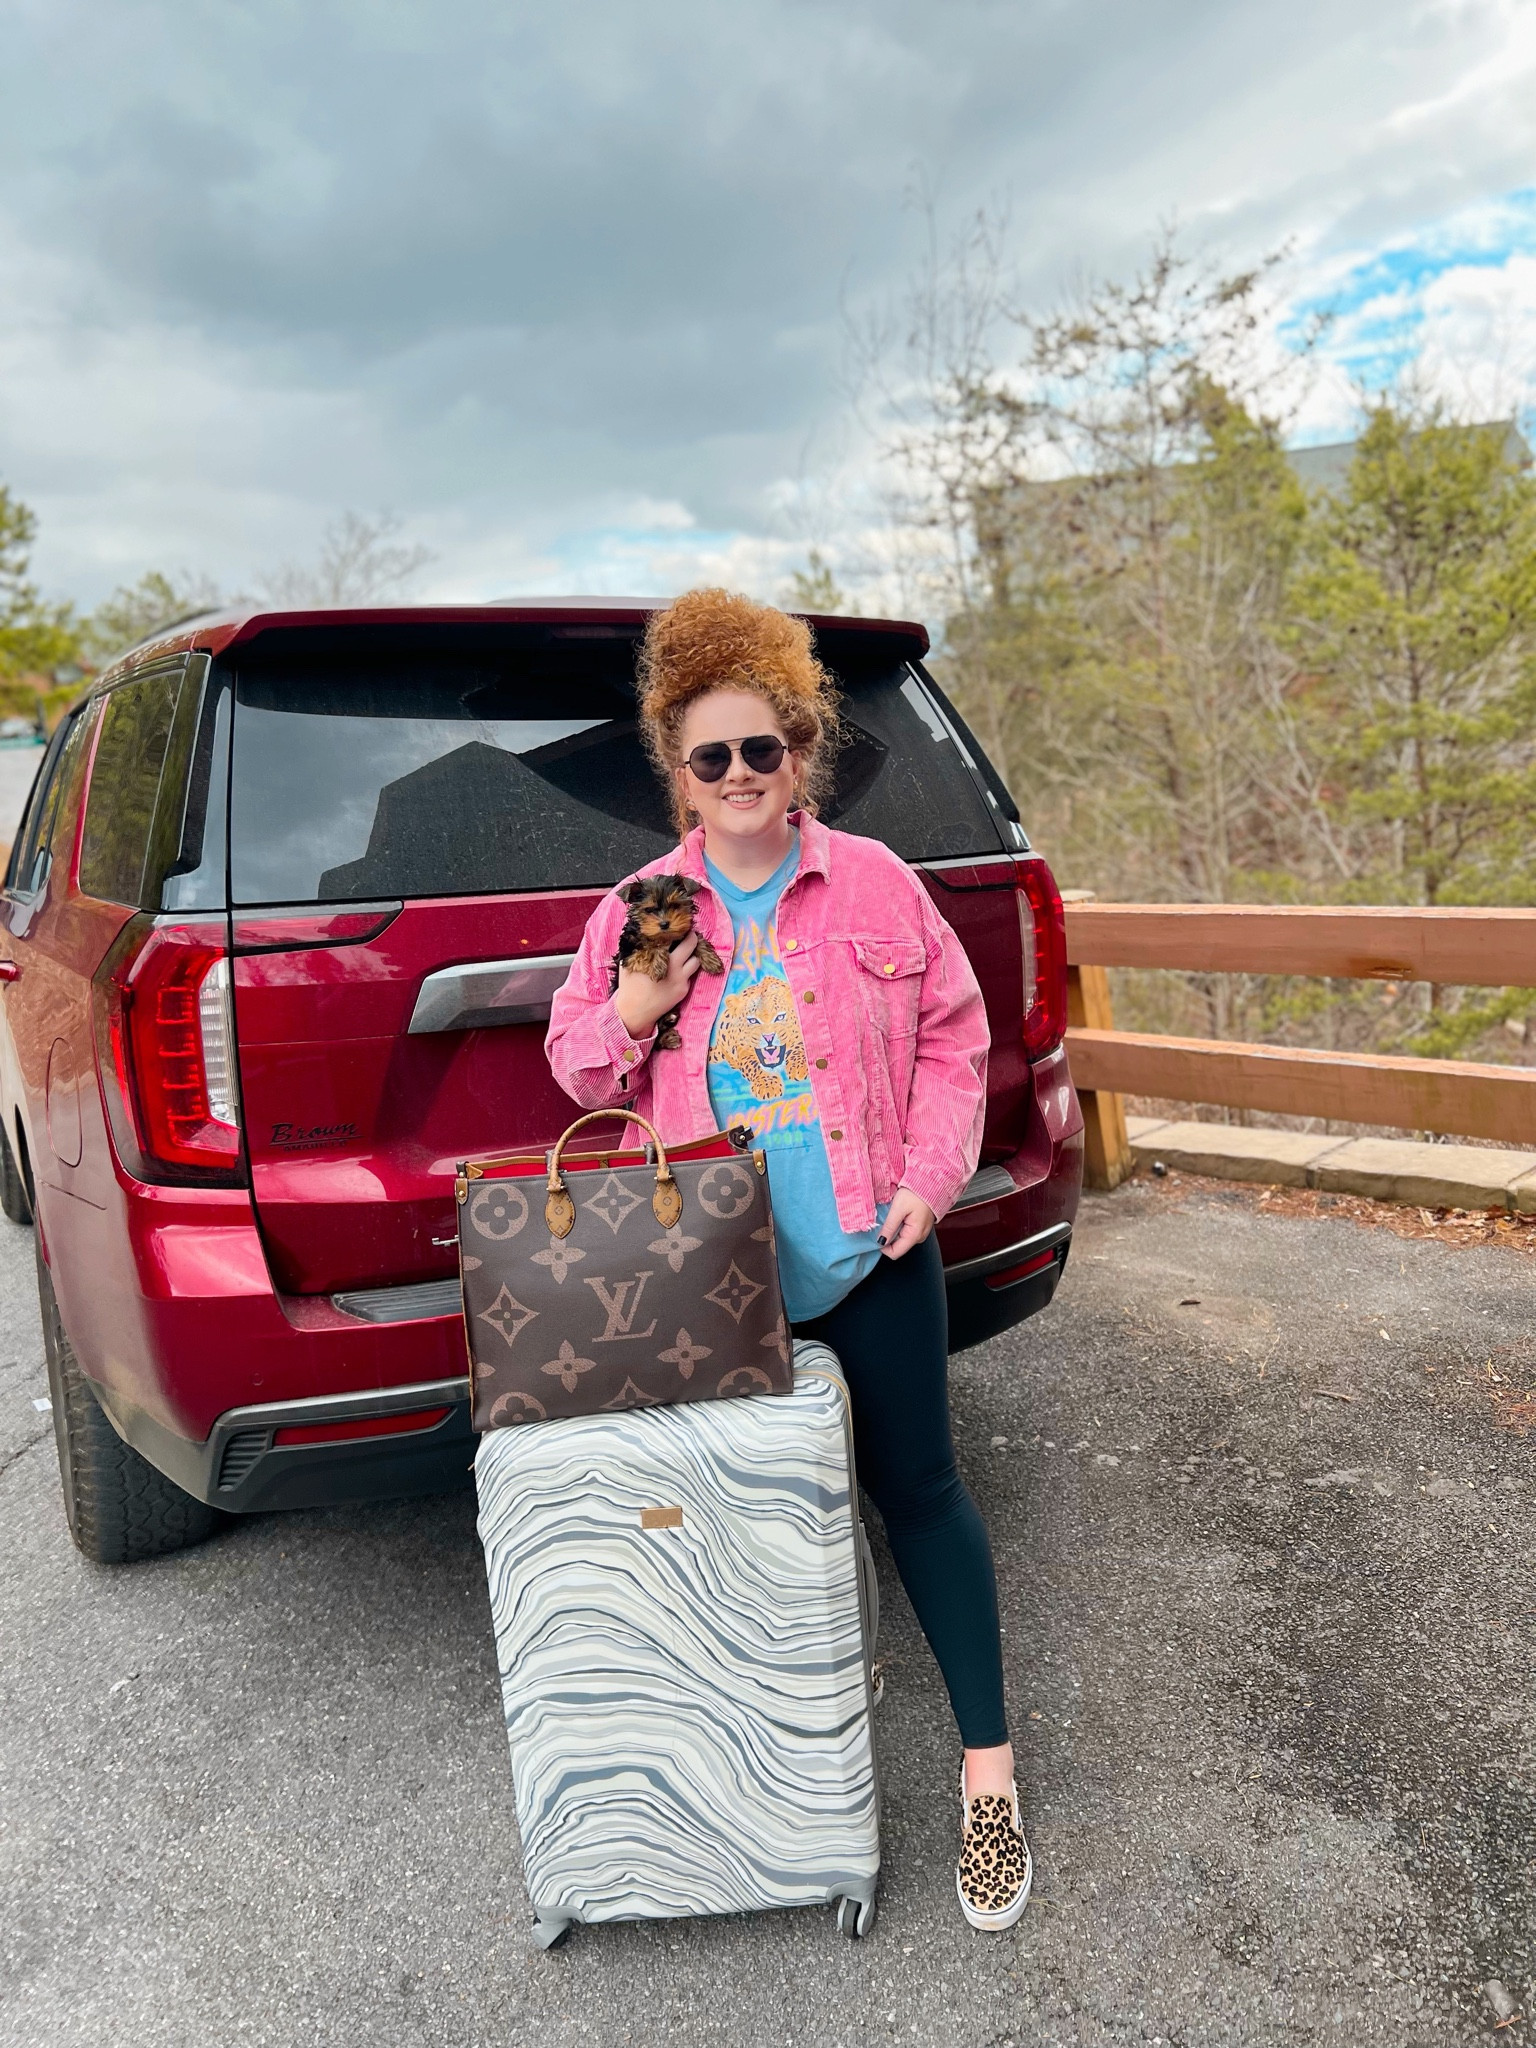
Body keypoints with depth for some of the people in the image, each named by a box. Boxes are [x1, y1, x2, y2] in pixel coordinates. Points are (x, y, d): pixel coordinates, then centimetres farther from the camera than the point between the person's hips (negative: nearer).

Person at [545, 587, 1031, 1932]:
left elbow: (953, 1035, 4)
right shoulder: (638, 909, 3)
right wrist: (637, 1008, -15)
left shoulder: (878, 886, 0)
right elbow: (577, 1068, 6)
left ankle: (988, 1766, 21)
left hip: (868, 1255, -1)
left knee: (916, 1483, 7)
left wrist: (931, 1176, -7)